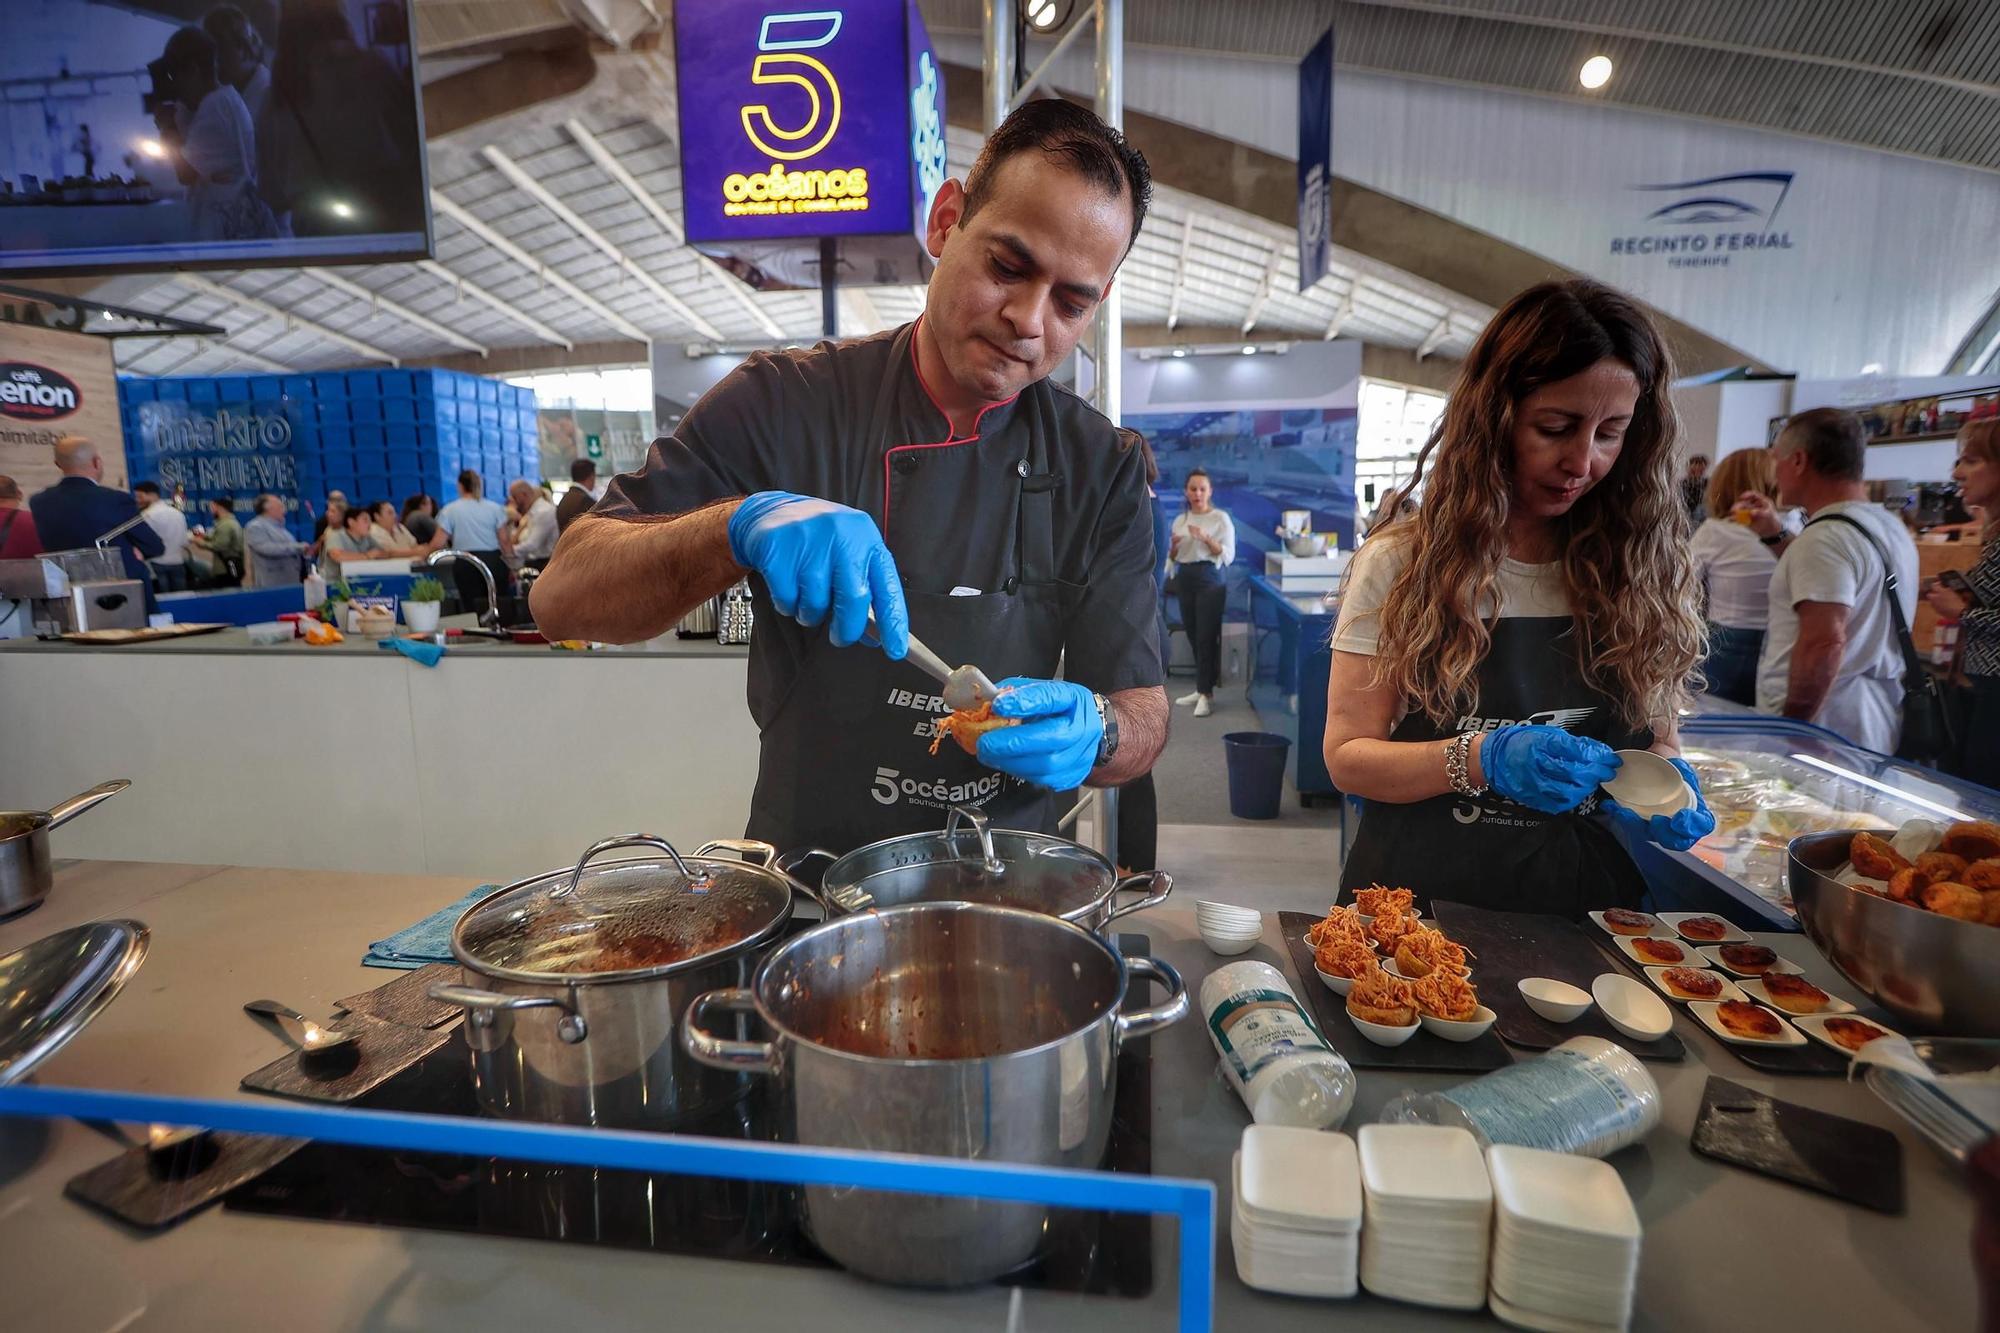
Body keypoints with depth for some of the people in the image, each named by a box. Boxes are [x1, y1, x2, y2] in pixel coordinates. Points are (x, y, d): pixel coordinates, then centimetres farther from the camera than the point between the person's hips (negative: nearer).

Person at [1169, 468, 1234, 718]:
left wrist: (1206, 539, -19)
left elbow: (1228, 556, -7)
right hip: (1185, 579, 5)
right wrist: (1174, 546, -4)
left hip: (1211, 578, -5)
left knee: (1206, 635, -10)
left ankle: (1207, 694, -7)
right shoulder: (1180, 520, 14)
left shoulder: (1220, 518, -1)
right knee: (1192, 634, 7)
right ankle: (1202, 688, 17)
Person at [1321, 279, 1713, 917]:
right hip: (1420, 900, -4)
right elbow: (1347, 755, -8)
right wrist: (1482, 758, -23)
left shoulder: (1639, 567, 4)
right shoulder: (1401, 563, -5)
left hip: (1585, 901, 5)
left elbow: (1656, 739, 14)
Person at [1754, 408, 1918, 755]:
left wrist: (1791, 726, -19)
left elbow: (1825, 643, -26)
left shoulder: (1825, 537, -18)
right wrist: (1777, 538, 23)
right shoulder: (1891, 527, 12)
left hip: (1824, 728, -9)